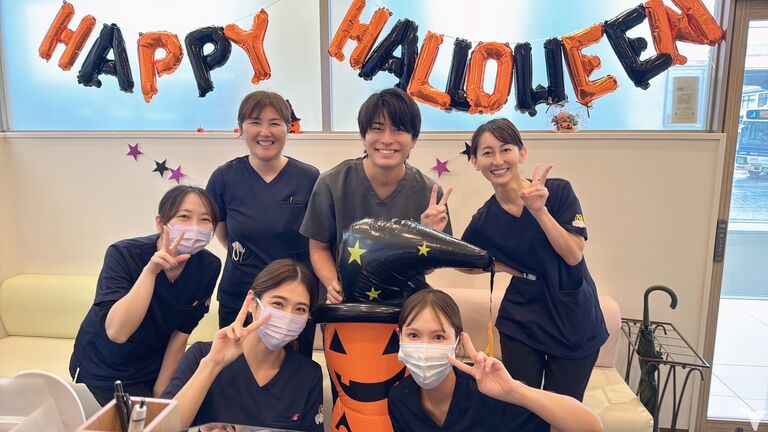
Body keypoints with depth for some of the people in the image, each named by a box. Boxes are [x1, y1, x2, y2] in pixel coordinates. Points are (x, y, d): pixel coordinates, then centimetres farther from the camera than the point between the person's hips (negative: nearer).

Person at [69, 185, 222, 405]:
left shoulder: (208, 266, -17)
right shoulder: (124, 255, -27)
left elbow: (181, 333, -8)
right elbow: (117, 332, -39)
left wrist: (161, 389, -3)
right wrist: (150, 271, -46)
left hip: (154, 365, 4)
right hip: (104, 369, -3)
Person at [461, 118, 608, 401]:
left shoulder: (558, 191, -13)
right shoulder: (483, 222, -9)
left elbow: (573, 254, -17)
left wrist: (540, 210, -28)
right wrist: (504, 267, -11)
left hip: (575, 324, 0)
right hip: (523, 325, 1)